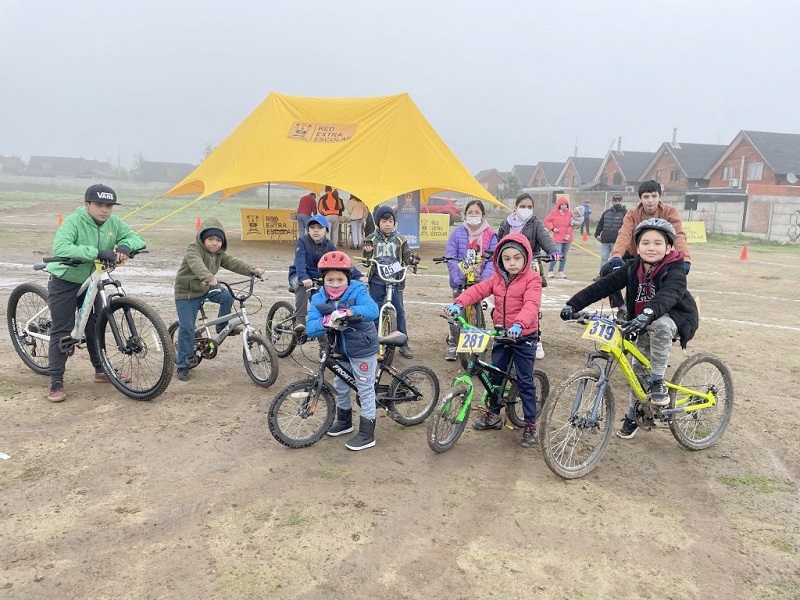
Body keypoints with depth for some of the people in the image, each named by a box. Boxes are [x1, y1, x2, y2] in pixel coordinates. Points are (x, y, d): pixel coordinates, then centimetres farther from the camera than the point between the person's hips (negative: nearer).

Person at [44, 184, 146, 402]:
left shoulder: (113, 223, -7)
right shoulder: (73, 221, -24)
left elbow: (136, 238, -5)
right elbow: (60, 248, -39)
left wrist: (124, 246, -29)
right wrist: (96, 252, -46)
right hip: (65, 282, -6)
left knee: (96, 327, 13)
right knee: (61, 331, -2)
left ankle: (101, 370, 28)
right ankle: (56, 382, 5)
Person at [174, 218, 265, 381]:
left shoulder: (219, 254, 1)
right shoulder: (193, 249, -22)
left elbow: (234, 263, -8)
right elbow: (197, 264, -42)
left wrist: (253, 270, -25)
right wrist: (209, 277, -61)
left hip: (205, 289, 6)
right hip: (186, 293, -6)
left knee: (227, 296, -20)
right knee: (186, 328, -7)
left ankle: (222, 326, 3)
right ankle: (182, 365, 5)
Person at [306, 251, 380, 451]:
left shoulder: (357, 291, -21)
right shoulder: (319, 299, -9)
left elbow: (372, 310, -40)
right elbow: (311, 328, -18)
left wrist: (348, 312, -53)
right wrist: (325, 322, -39)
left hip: (362, 349, -6)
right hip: (340, 350, 6)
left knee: (365, 389, 3)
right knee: (340, 386, 21)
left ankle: (367, 434, 13)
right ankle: (344, 420, 44)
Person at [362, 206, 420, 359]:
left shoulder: (399, 240, 7)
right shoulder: (371, 239, 4)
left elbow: (407, 256, -1)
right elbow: (366, 259, -2)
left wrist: (413, 259, -24)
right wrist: (367, 253, -25)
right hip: (376, 281, -1)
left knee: (399, 311, 3)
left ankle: (403, 343, 14)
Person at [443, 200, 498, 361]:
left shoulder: (490, 236, -1)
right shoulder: (457, 233, -2)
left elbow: (492, 260, -4)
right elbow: (450, 256, -5)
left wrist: (485, 279, -17)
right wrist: (457, 278, -16)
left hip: (480, 281, 0)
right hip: (461, 281, 0)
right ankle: (452, 344, 13)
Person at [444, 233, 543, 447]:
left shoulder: (532, 279, -14)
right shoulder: (498, 278, 4)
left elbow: (531, 305, -30)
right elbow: (478, 290, -8)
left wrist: (519, 325, -48)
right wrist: (458, 303, -25)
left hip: (524, 336, -6)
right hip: (501, 334, 6)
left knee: (525, 381, 0)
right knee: (494, 375, 14)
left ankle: (530, 424, 12)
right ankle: (493, 414, 32)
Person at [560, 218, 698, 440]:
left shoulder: (674, 270, -24)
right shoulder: (632, 268, -11)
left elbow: (668, 294, -44)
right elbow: (603, 286, -19)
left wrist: (647, 314, -64)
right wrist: (573, 304, -31)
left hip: (675, 318, -5)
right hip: (645, 325, 5)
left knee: (659, 324, -38)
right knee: (638, 369, 7)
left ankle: (658, 382, -23)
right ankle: (632, 417, 28)